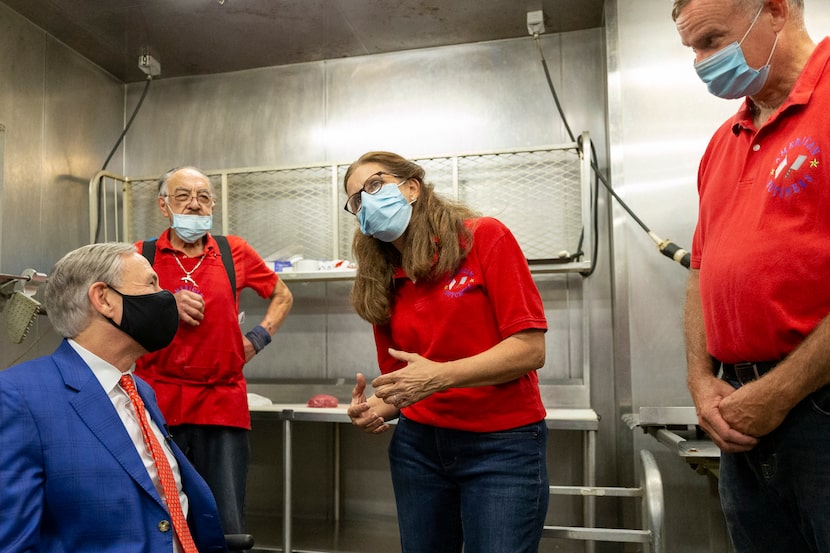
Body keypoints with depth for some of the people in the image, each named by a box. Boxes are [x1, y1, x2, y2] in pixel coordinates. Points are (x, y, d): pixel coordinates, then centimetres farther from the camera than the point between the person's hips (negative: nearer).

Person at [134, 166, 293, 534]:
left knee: (226, 528, 8)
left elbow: (282, 296, 19)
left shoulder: (234, 252, 6)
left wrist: (258, 338, 6)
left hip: (223, 405, 1)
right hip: (158, 404, 0)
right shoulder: (142, 255, 4)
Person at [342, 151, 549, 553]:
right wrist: (376, 409, -10)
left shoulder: (485, 238, -8)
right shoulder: (383, 284, 6)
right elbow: (397, 386, 11)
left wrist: (440, 376, -22)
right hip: (418, 444, 4)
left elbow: (530, 349, -14)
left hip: (501, 446, -4)